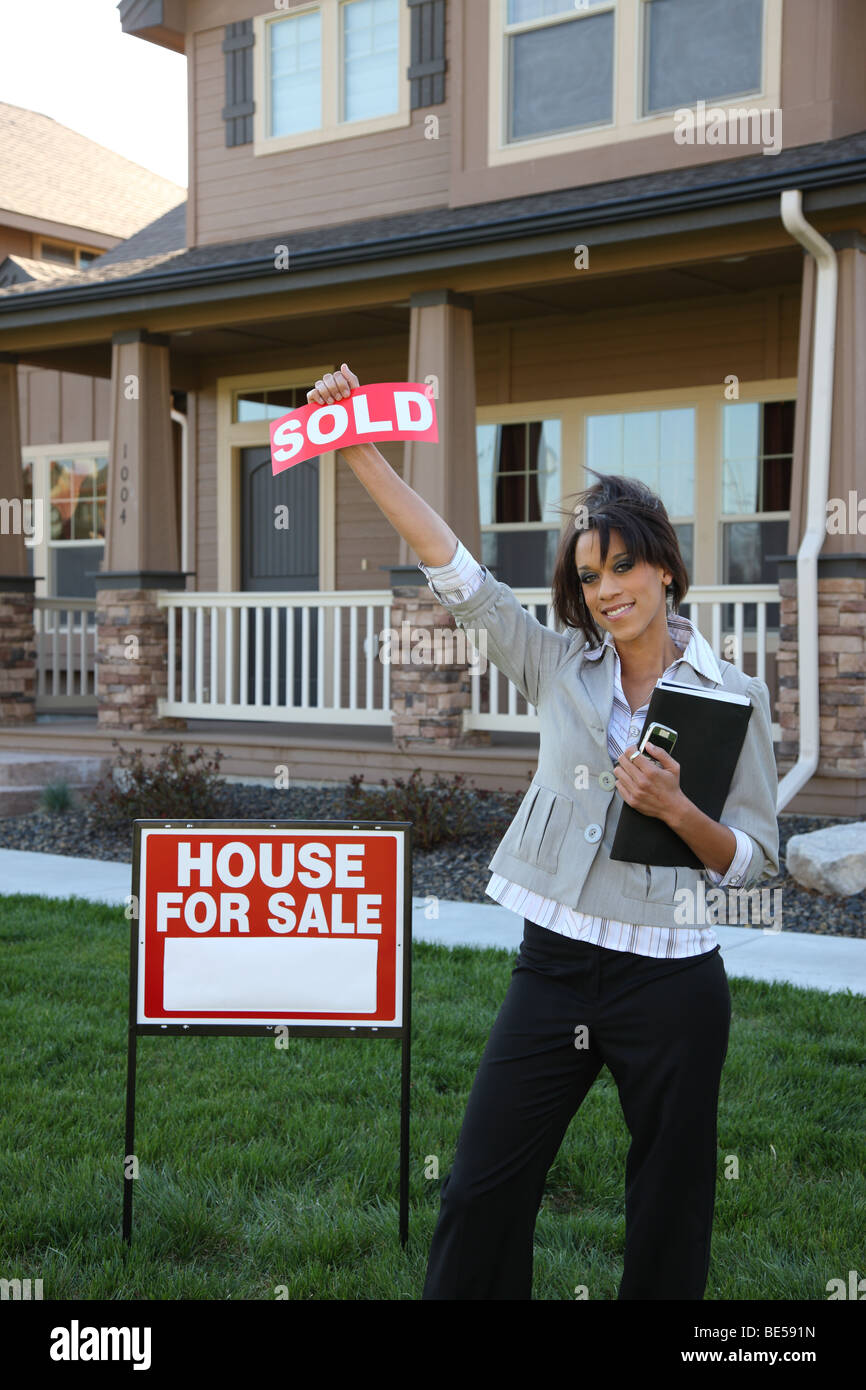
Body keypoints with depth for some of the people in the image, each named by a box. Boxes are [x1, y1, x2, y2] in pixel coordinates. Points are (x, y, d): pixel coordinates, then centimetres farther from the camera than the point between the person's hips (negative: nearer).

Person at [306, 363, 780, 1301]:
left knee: (668, 1219, 11)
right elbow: (453, 569, 1)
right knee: (480, 1194, 8)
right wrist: (361, 453, -4)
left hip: (669, 985, -2)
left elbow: (753, 860, -1)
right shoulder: (560, 668, 4)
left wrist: (676, 809, -20)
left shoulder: (733, 695, -3)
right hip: (553, 968, 3)